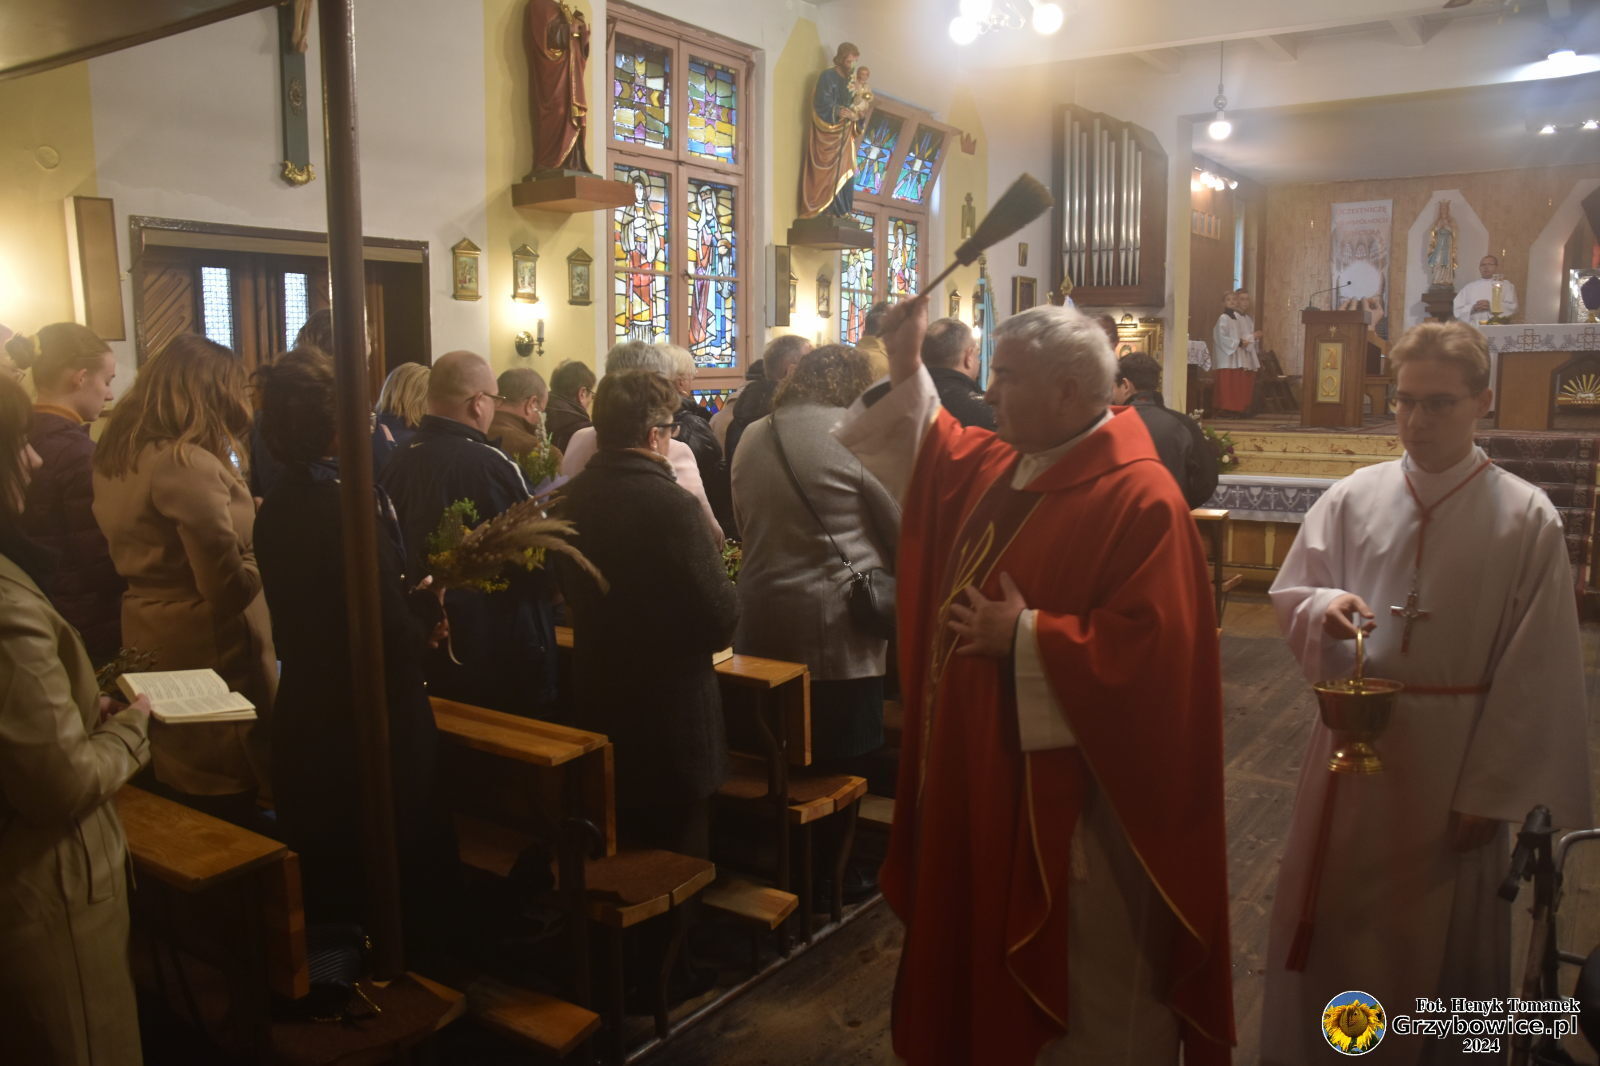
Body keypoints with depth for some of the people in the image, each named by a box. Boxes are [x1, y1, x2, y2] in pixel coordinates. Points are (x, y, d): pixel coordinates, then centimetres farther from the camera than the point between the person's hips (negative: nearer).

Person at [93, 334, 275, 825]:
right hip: (203, 650, -9)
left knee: (176, 809, 22)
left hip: (146, 641, 9)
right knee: (225, 813, 6)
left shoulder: (115, 457, 6)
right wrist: (264, 559, -4)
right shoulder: (188, 464, -22)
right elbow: (229, 586, -24)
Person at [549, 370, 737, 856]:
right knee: (676, 859, 11)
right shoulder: (671, 505, -23)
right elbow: (721, 618, -21)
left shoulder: (570, 499, -2)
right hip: (670, 705, -7)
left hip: (595, 701, 7)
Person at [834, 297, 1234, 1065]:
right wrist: (907, 370, 13)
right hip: (985, 768, 9)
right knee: (985, 951, 24)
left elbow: (1148, 647, -27)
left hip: (1071, 785, -9)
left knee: (1087, 980, 11)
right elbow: (936, 455, 25)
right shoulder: (997, 466, 4)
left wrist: (1025, 638, -21)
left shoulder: (1139, 497, -21)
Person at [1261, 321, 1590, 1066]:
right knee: (1326, 915, 15)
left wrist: (1491, 793, -8)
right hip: (1353, 741, 3)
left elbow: (1534, 675, -8)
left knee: (1440, 927, 15)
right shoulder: (1352, 499, -2)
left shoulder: (1526, 518, -9)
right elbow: (1289, 594, 6)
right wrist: (1324, 606, -18)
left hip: (1457, 753, -2)